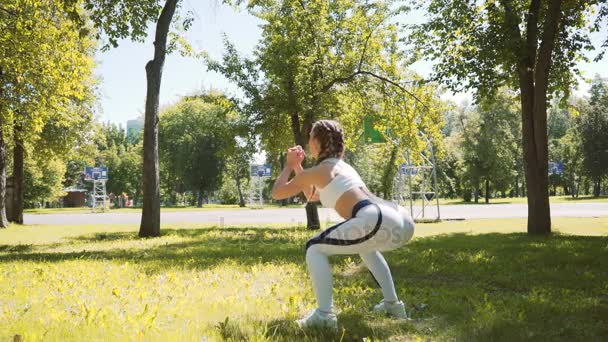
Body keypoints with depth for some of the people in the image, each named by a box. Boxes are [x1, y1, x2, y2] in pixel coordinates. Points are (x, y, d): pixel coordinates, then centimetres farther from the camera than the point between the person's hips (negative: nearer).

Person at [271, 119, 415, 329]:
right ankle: (392, 304, 32)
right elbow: (312, 196, 48)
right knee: (366, 247, 40)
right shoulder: (342, 166, 33)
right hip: (400, 221, 8)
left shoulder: (317, 171, 10)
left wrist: (289, 166, 33)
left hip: (377, 222, -8)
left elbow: (277, 193, 19)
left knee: (315, 249, 7)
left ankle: (324, 314, -5)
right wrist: (297, 167, 46)